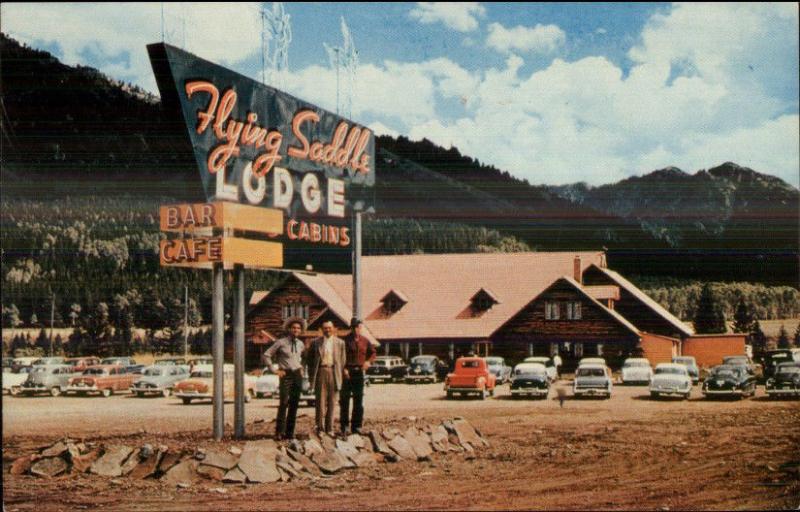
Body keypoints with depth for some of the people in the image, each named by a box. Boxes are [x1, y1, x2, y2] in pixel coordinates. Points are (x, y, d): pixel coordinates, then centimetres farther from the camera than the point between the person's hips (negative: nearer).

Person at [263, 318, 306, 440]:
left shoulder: (300, 344, 10)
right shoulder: (281, 343, -4)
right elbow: (266, 355, -2)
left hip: (297, 375, 4)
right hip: (285, 375, -4)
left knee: (294, 405, 2)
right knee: (284, 403, -15)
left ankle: (290, 432, 7)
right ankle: (279, 432, -11)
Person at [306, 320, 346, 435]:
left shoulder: (340, 342, 10)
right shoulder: (316, 343, 7)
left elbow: (342, 360, 10)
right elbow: (310, 360, 8)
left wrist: (342, 376, 3)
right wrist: (311, 377, 3)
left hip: (334, 372, 1)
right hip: (320, 372, -1)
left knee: (332, 402, 4)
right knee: (320, 401, -4)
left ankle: (329, 428, 11)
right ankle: (320, 428, 1)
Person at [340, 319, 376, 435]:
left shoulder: (365, 341, 8)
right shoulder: (346, 340, -4)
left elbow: (373, 353, 17)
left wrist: (368, 361, -2)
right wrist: (344, 369, -20)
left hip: (359, 372, 4)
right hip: (347, 372, -4)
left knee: (358, 400, 7)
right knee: (344, 399, -1)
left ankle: (356, 426, 15)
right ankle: (344, 426, 5)